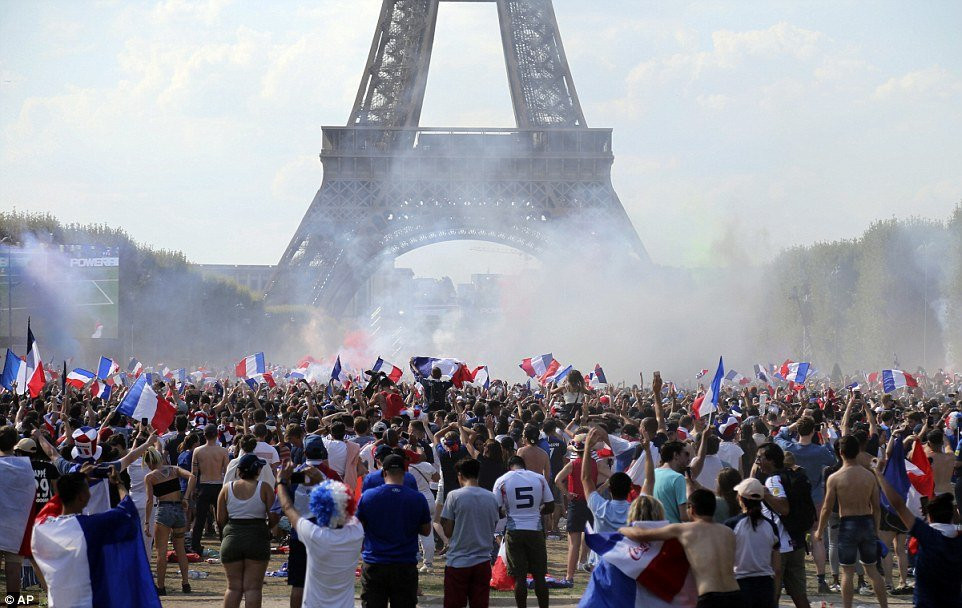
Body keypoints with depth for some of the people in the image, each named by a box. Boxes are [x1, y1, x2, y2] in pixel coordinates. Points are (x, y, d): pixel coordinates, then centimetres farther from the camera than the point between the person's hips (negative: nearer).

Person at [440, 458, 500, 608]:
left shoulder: (454, 496, -8)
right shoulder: (491, 498, 4)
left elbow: (448, 532, -6)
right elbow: (493, 529, 12)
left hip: (457, 562, -3)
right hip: (483, 561, 3)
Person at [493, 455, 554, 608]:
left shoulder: (502, 481, -2)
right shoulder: (539, 478, 3)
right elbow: (550, 506, 6)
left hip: (514, 532, -1)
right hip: (536, 531, 1)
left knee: (519, 577, 3)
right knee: (539, 576, 9)